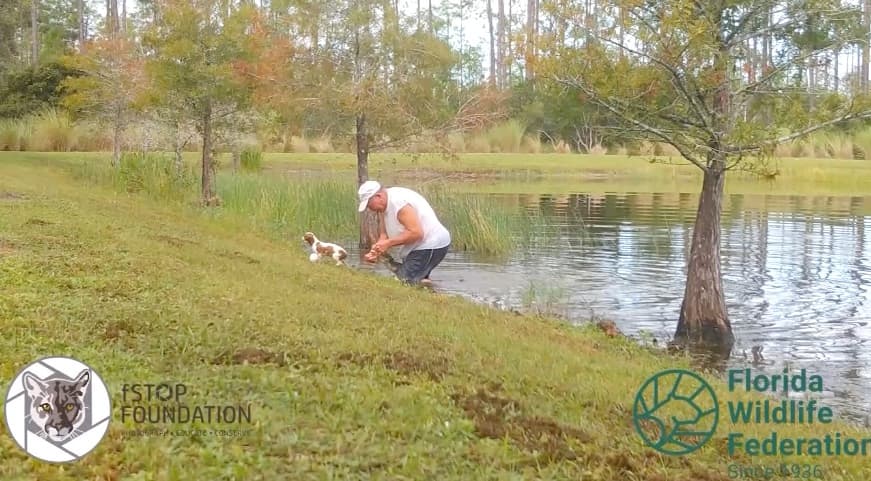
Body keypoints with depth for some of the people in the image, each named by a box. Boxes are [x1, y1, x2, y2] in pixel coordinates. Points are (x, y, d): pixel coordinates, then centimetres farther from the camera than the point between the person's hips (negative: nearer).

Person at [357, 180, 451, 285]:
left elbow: (416, 233, -28)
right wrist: (375, 252, -7)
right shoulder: (389, 202, 9)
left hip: (430, 247, -11)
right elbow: (384, 233, 11)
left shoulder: (398, 202, -22)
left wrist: (388, 243, -23)